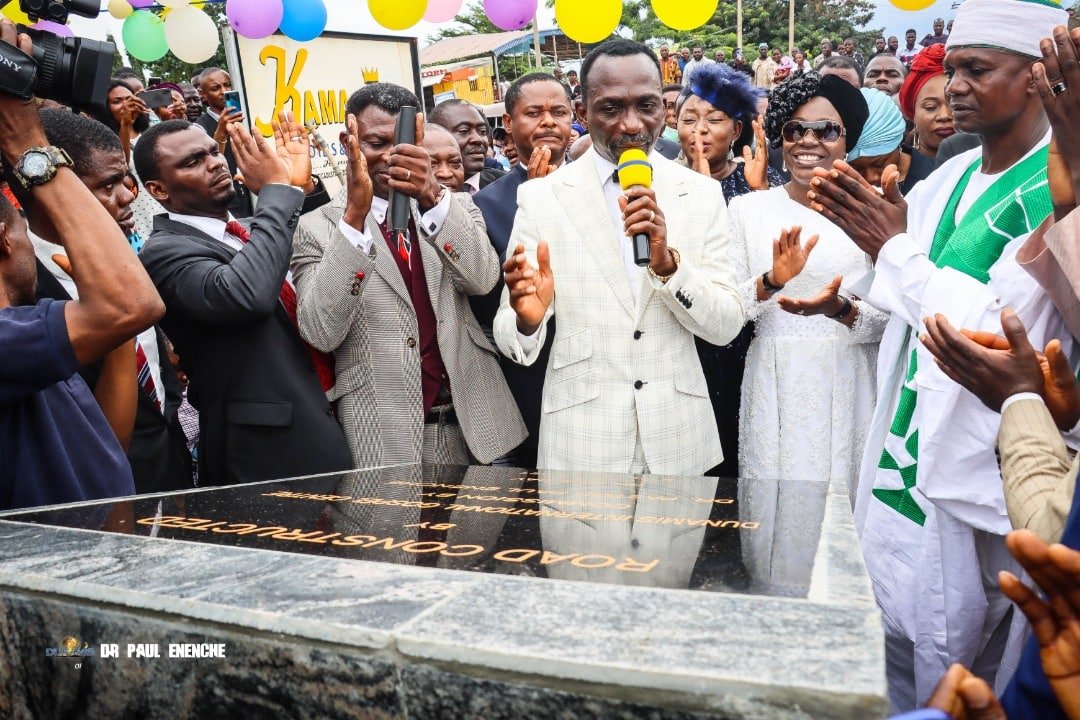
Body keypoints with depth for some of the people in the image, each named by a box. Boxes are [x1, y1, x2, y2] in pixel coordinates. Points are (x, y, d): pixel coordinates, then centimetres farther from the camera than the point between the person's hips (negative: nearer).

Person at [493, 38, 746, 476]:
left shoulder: (702, 193, -1)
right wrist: (527, 319, -30)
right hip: (580, 440, -1)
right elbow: (511, 340, -7)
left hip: (679, 439, 2)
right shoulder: (540, 196, -6)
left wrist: (667, 263, -21)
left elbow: (726, 328, -4)